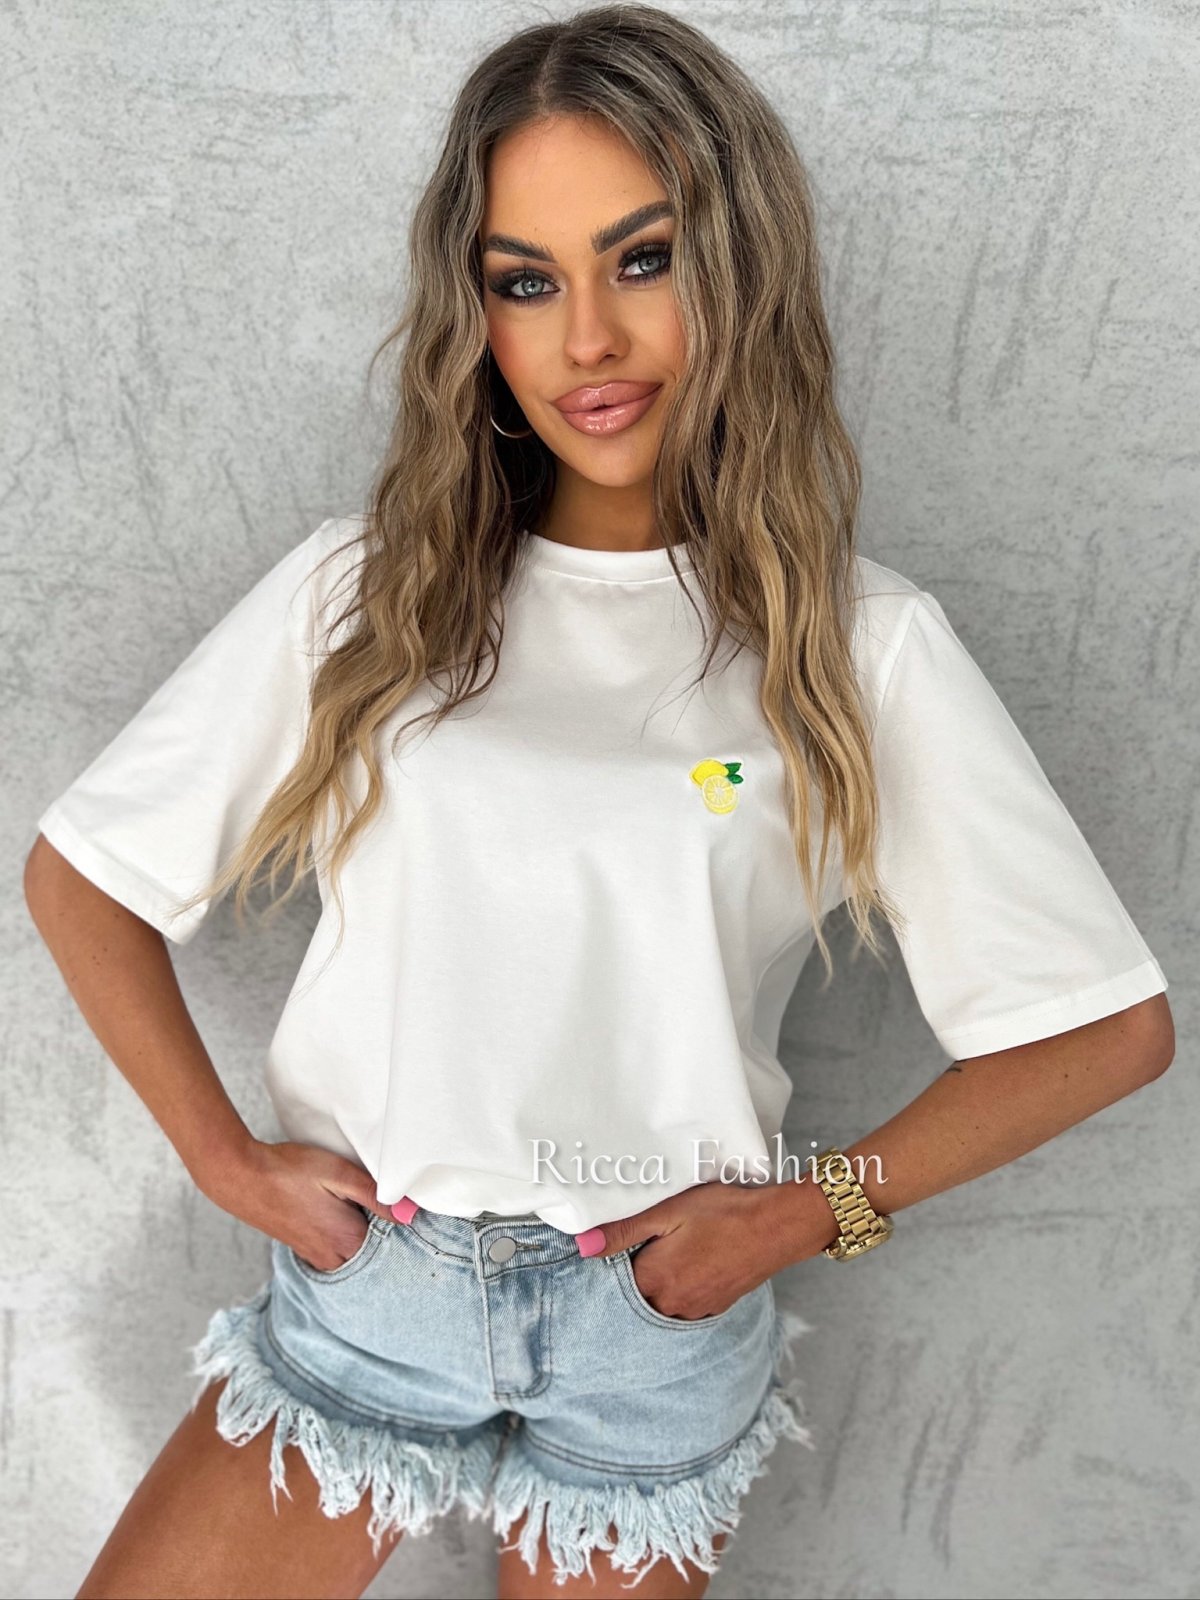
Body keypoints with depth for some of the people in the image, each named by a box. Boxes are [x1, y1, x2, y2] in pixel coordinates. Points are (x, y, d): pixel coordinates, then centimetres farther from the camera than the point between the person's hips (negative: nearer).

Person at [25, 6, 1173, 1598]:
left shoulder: (857, 642, -9)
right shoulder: (360, 592, -4)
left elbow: (1112, 1020, -5)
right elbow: (81, 873, 3)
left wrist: (816, 1206, -8)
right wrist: (223, 1155, -3)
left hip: (659, 1316, -1)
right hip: (363, 1279, 2)